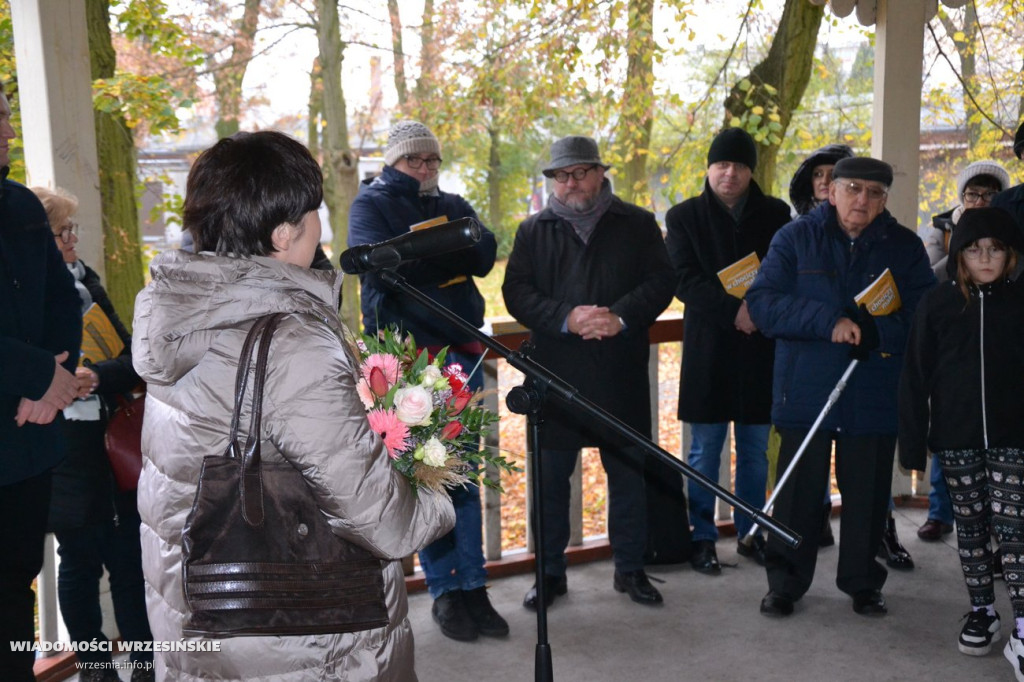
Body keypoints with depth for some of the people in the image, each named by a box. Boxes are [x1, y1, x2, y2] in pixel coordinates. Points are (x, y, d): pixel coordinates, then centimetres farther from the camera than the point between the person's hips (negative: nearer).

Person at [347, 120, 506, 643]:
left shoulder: (453, 204, 18)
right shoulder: (371, 203, 5)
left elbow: (484, 257, -1)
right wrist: (451, 249, -10)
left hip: (462, 353, 5)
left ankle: (472, 587, 15)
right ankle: (444, 591, 9)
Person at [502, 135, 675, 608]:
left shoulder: (637, 224, 8)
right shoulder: (534, 230, 9)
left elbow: (660, 281, 1)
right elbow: (516, 292, 0)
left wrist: (622, 317, -17)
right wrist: (566, 318, -16)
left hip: (622, 376, 0)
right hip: (555, 376, 0)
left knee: (628, 473, 9)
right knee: (551, 476, 5)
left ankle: (630, 569, 25)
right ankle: (550, 572, 20)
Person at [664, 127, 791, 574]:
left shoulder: (775, 214, 7)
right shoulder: (684, 216, 2)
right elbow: (684, 279, -8)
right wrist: (732, 310, -19)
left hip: (760, 350, 2)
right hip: (708, 348, -2)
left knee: (755, 450, 10)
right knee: (705, 451, 4)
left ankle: (750, 533, 24)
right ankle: (703, 538, 15)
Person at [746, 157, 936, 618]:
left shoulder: (904, 246, 4)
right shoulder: (796, 238, 1)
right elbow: (762, 302, -9)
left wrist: (874, 329, -21)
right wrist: (828, 321, -19)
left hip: (876, 396, 1)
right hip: (805, 391, -1)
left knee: (868, 493, 10)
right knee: (798, 491, 6)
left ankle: (862, 581, 29)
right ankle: (785, 582, 21)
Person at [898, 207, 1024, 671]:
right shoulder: (937, 303, -1)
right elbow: (916, 376, 0)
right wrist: (912, 443, -3)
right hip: (956, 439, 1)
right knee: (971, 527, 11)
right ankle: (981, 612, 25)